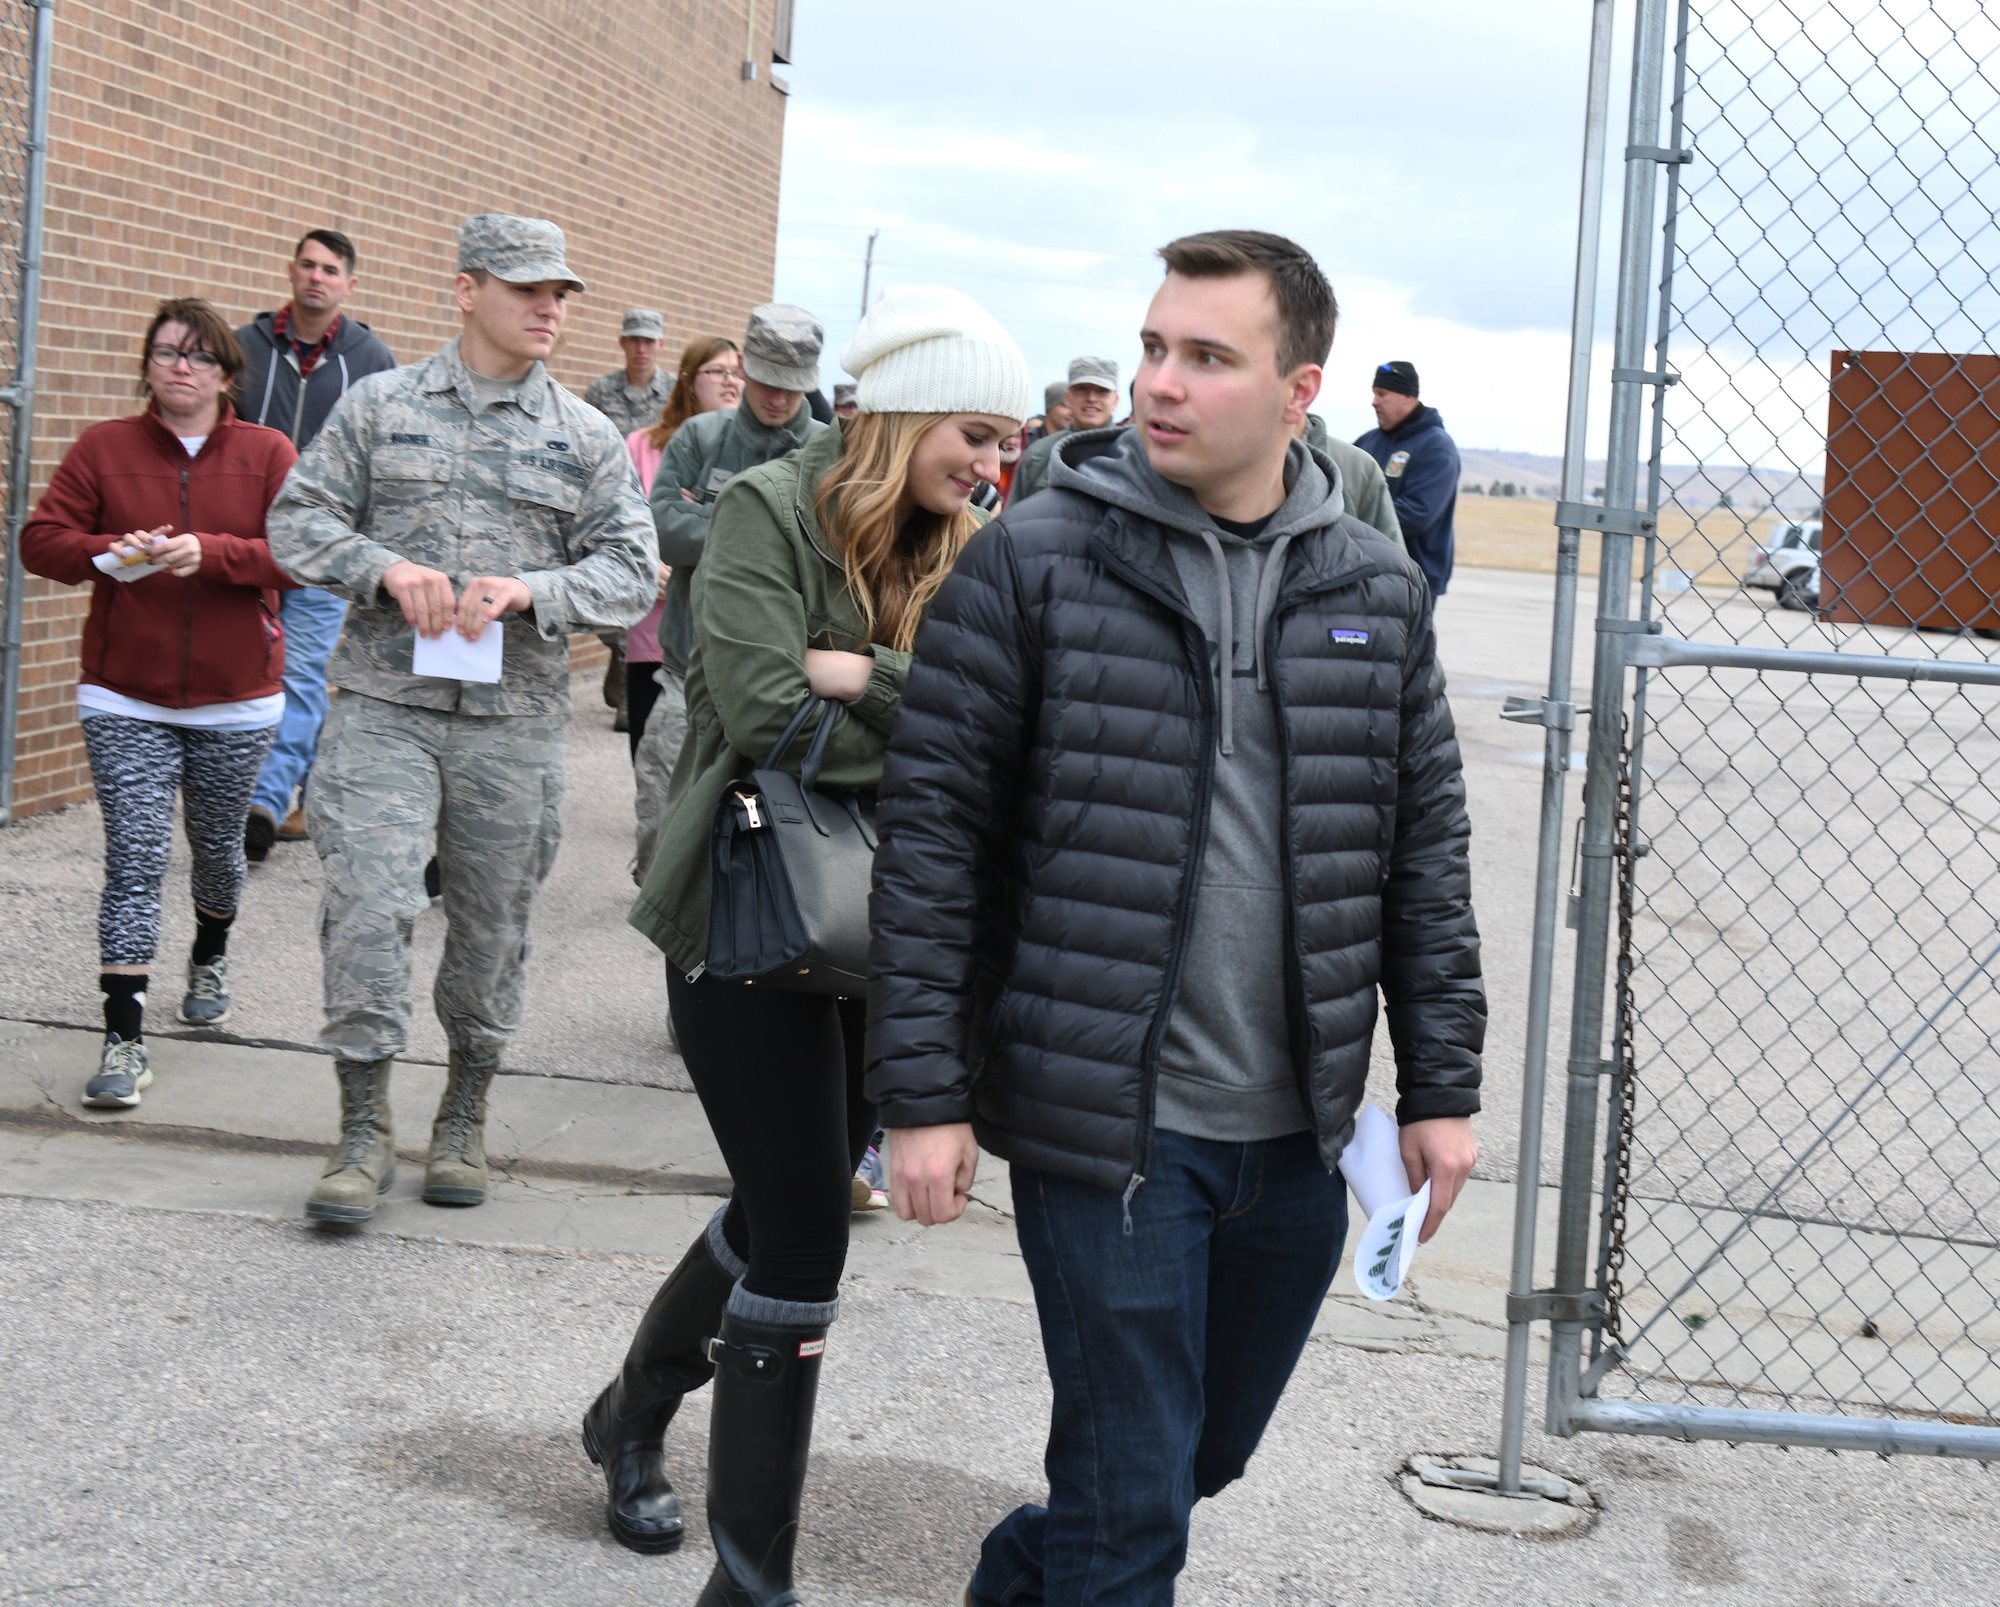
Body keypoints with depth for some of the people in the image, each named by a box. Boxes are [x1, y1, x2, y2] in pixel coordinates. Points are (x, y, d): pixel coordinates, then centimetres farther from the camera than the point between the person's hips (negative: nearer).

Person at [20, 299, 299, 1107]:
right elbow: (41, 540, -2)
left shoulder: (268, 453, -1)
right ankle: (123, 1040, -8)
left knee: (218, 846, 19)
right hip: (125, 703, -1)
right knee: (134, 863, -8)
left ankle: (210, 958, 50)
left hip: (236, 703, 1)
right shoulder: (102, 448, 1)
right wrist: (109, 552, -21)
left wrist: (210, 552, -25)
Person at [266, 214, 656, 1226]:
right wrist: (386, 567, -12)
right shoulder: (380, 407, 6)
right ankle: (365, 1131, 0)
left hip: (514, 717, 1)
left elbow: (630, 571, 3)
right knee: (367, 903, -11)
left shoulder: (587, 438, 7)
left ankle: (465, 1118, 28)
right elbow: (298, 518, 6)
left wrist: (531, 590, -15)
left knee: (491, 920, 9)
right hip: (386, 701, -1)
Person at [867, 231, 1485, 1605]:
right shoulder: (1033, 563, -8)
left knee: (1211, 1451, 20)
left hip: (1299, 1131, 5)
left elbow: (1424, 849, 11)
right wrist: (925, 1094, -10)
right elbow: (933, 833, -7)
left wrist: (1443, 1086, 8)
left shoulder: (1378, 592, 4)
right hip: (1103, 1122, -5)